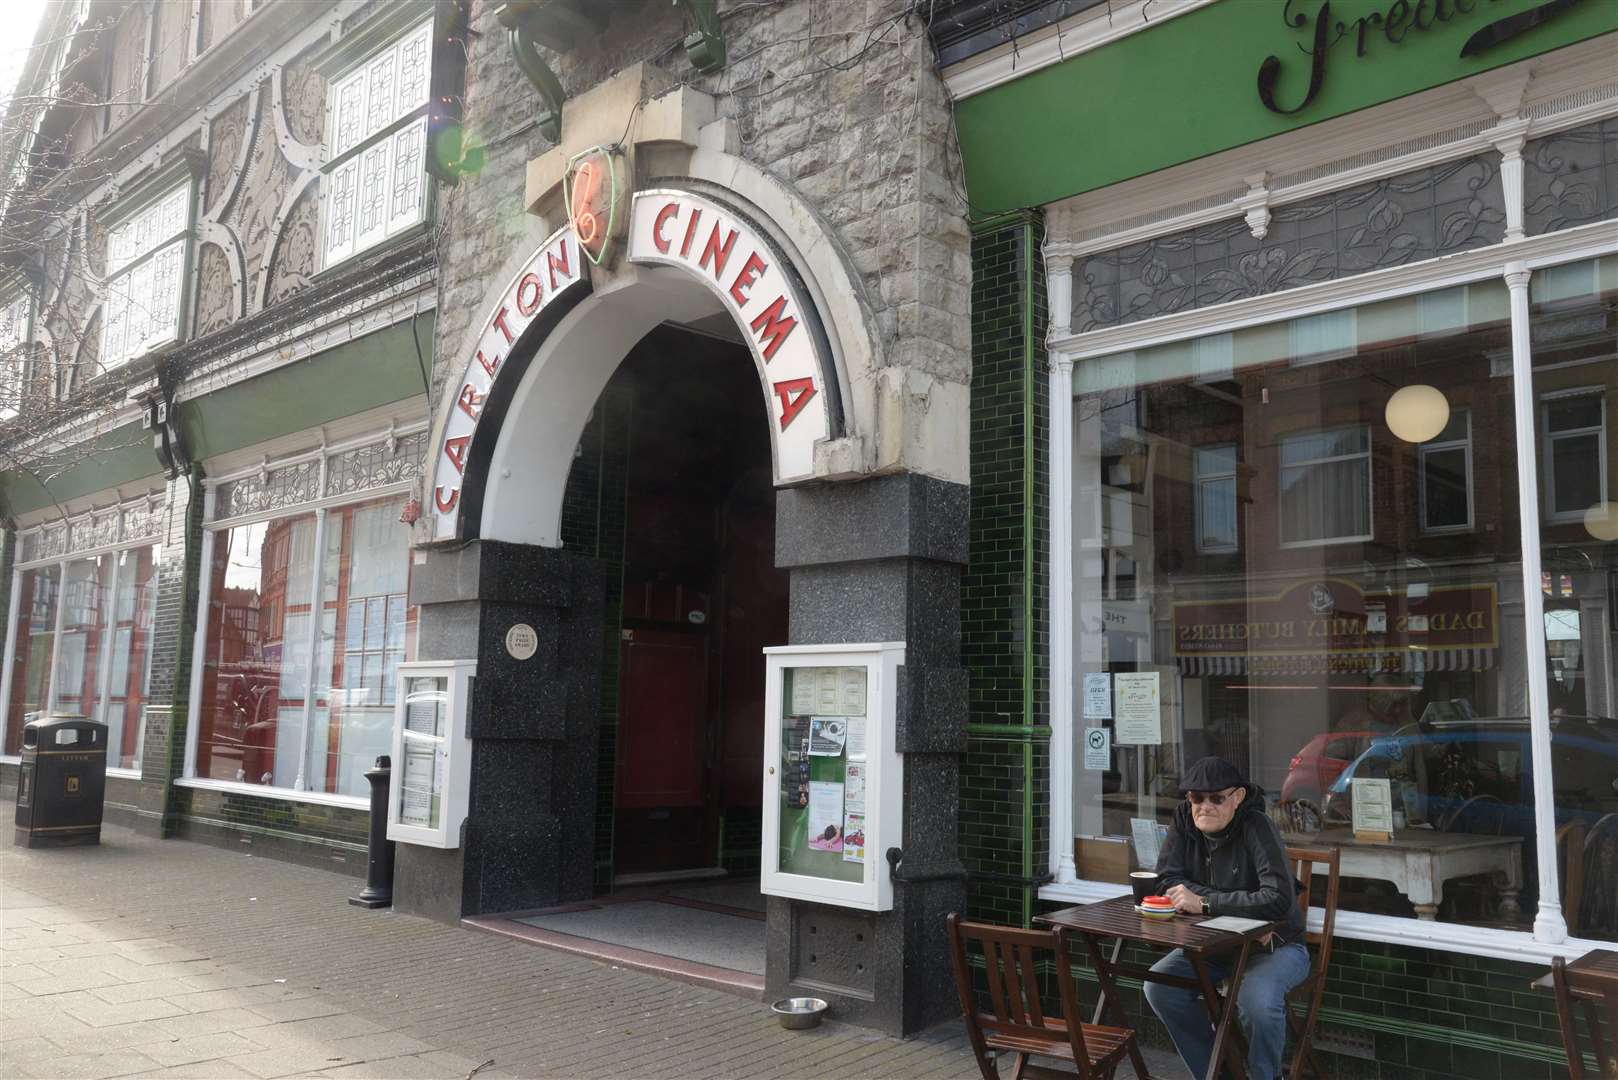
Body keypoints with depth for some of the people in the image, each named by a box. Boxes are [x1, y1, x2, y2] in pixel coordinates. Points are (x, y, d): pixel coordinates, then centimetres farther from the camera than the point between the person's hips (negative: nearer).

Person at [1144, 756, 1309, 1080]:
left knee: (1256, 999, -33)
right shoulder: (1184, 819, -7)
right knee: (1159, 985, -14)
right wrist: (1234, 905, -21)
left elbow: (1279, 899, -33)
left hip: (1274, 945, -5)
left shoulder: (1256, 827, -23)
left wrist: (1206, 903, -31)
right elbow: (1167, 880, -9)